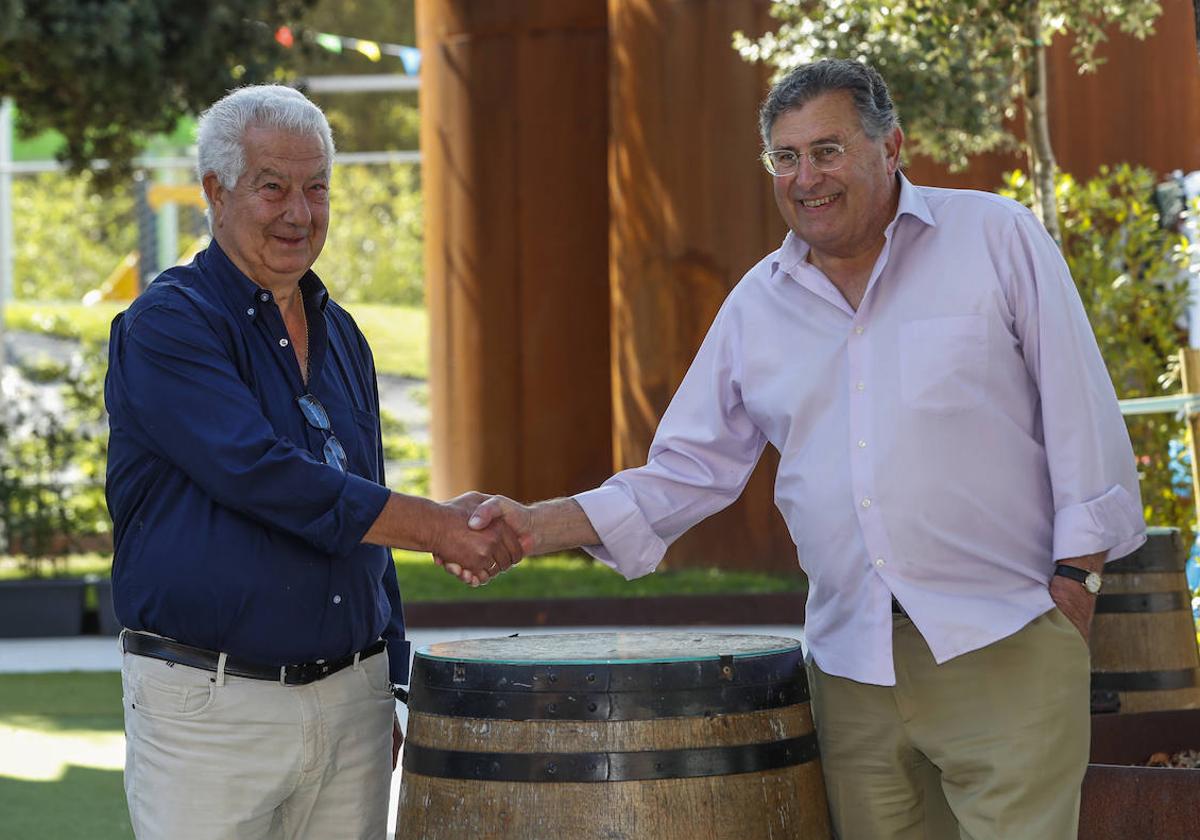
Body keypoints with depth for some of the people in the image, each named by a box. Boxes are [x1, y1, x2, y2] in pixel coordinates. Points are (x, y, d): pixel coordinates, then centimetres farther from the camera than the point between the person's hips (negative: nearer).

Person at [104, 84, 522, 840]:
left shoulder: (340, 337, 15)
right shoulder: (167, 326, -8)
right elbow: (264, 479, -19)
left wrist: (391, 689, 18)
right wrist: (437, 528, -19)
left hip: (350, 705, 6)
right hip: (210, 708, -6)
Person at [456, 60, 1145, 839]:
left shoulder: (999, 239, 1)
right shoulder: (758, 305, 12)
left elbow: (1081, 415, 0)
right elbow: (687, 471, 13)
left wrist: (1077, 576, -6)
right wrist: (538, 526, 0)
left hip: (1004, 648, -4)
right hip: (853, 669, 4)